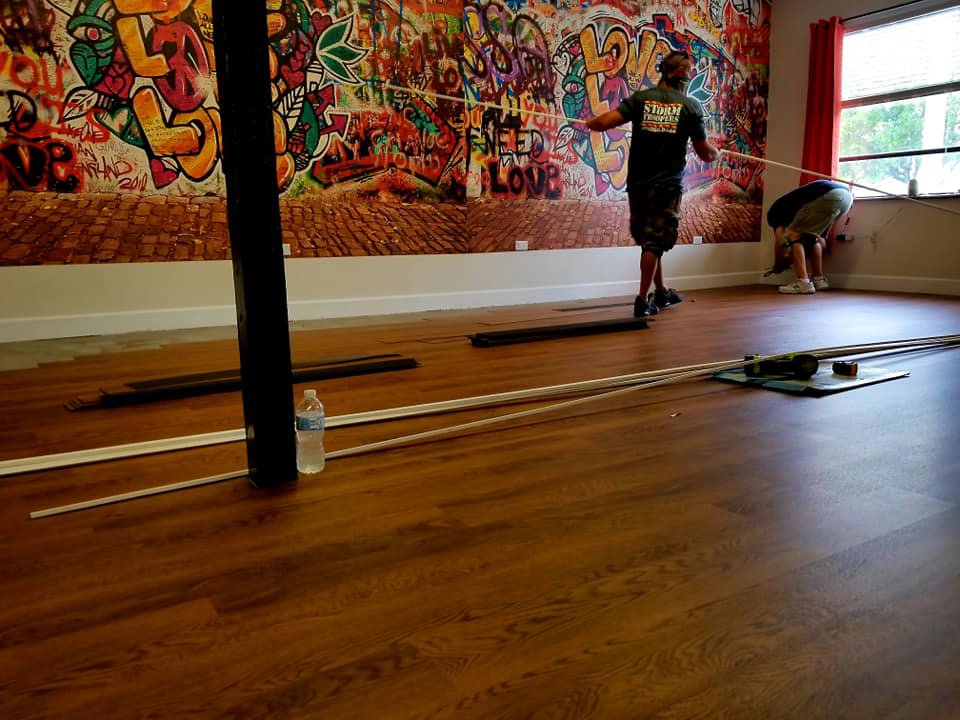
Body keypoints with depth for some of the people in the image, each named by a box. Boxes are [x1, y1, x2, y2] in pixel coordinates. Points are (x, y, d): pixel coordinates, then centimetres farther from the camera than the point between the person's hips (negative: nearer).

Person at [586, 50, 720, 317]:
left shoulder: (641, 98, -2)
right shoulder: (690, 107, -3)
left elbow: (604, 122, -13)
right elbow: (705, 152, 3)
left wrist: (590, 123, 11)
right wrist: (715, 153, 27)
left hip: (638, 183, 3)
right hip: (668, 185, -2)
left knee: (648, 239, 16)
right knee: (655, 243, 3)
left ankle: (661, 292, 29)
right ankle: (643, 300, 5)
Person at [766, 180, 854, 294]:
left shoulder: (774, 211, 19)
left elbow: (780, 242, 6)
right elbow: (822, 243, 39)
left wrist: (777, 266, 22)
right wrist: (793, 257, 44)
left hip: (828, 196, -8)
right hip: (846, 195, 8)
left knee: (793, 235, 4)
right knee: (811, 236, 25)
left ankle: (803, 283, -5)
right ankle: (819, 279, 24)